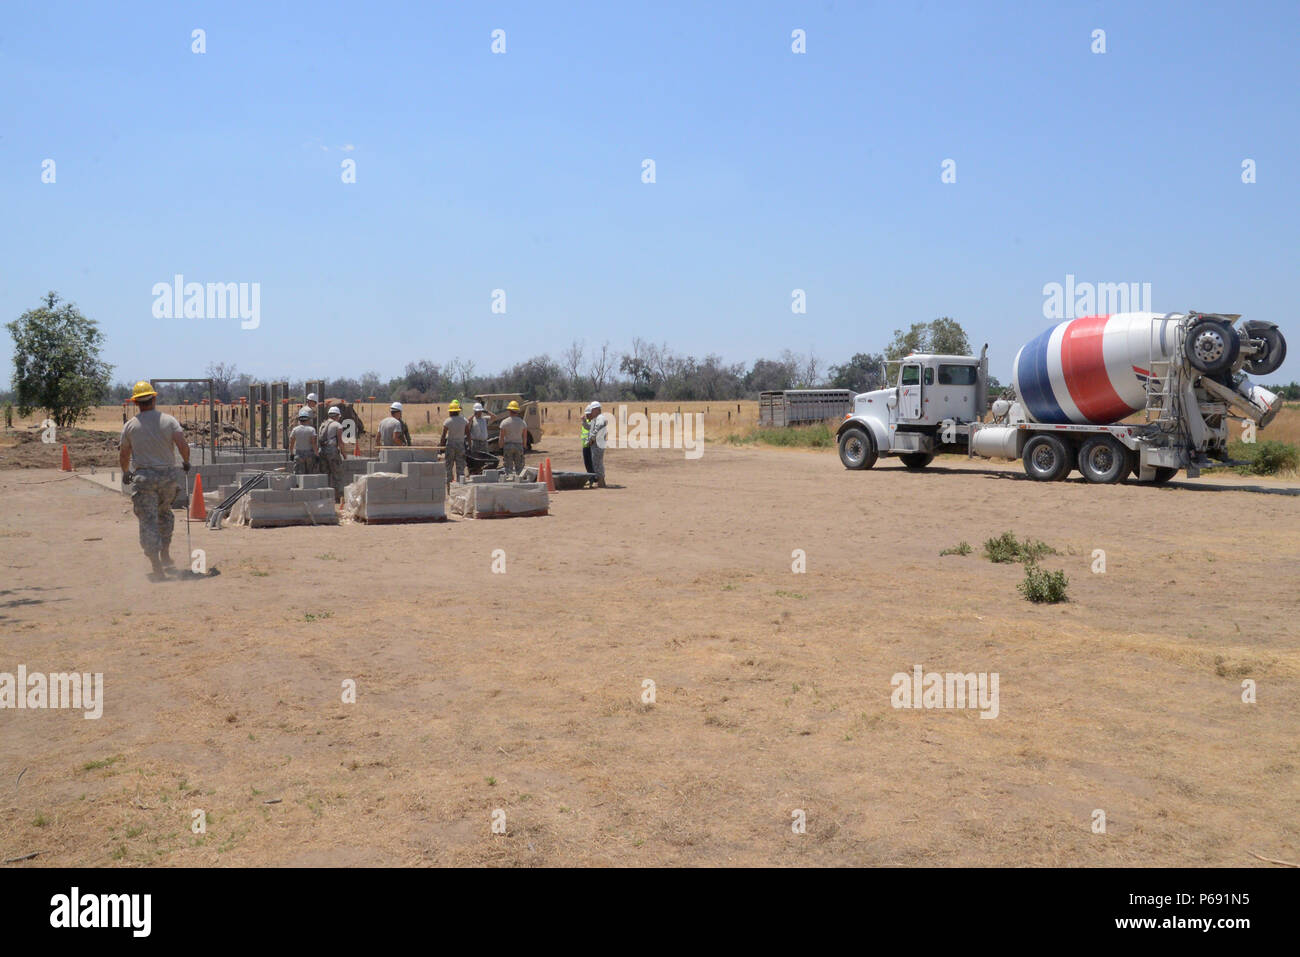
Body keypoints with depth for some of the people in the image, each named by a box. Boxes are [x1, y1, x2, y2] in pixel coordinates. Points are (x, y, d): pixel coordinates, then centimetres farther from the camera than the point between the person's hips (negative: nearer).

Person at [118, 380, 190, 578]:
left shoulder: (130, 425, 2)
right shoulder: (169, 420, 0)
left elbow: (124, 455, 9)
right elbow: (183, 445, -11)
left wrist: (125, 472, 28)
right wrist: (186, 462, 9)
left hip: (143, 477, -1)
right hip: (168, 475, 2)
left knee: (148, 520, -1)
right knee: (164, 513, 23)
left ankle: (156, 566, -9)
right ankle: (165, 554, 22)